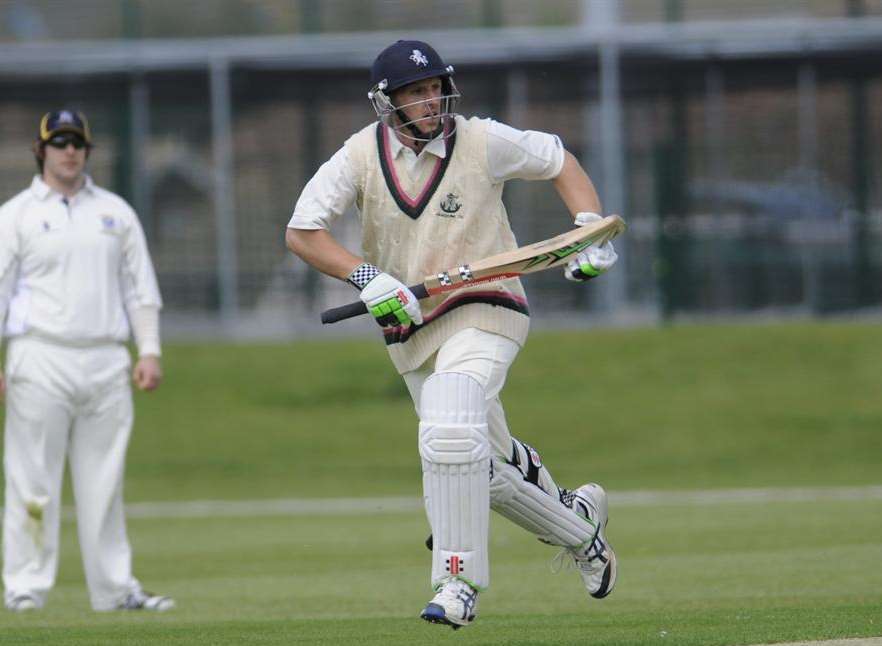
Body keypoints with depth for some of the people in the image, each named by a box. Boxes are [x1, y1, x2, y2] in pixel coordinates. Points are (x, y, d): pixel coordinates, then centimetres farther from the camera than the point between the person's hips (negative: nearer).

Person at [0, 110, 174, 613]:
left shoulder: (116, 212, 15)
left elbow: (141, 287, 16)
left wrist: (150, 351, 5)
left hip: (107, 361, 3)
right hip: (42, 359, -3)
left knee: (104, 481, 4)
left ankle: (115, 589, 5)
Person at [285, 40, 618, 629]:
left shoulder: (483, 142, -7)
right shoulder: (361, 156, -4)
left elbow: (558, 161, 9)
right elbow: (301, 232, -6)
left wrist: (590, 228, -5)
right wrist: (366, 277, -19)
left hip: (483, 315, -4)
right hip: (410, 332, 4)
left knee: (449, 437, -28)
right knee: (487, 464, 12)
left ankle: (459, 583, -22)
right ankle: (578, 526, 39)